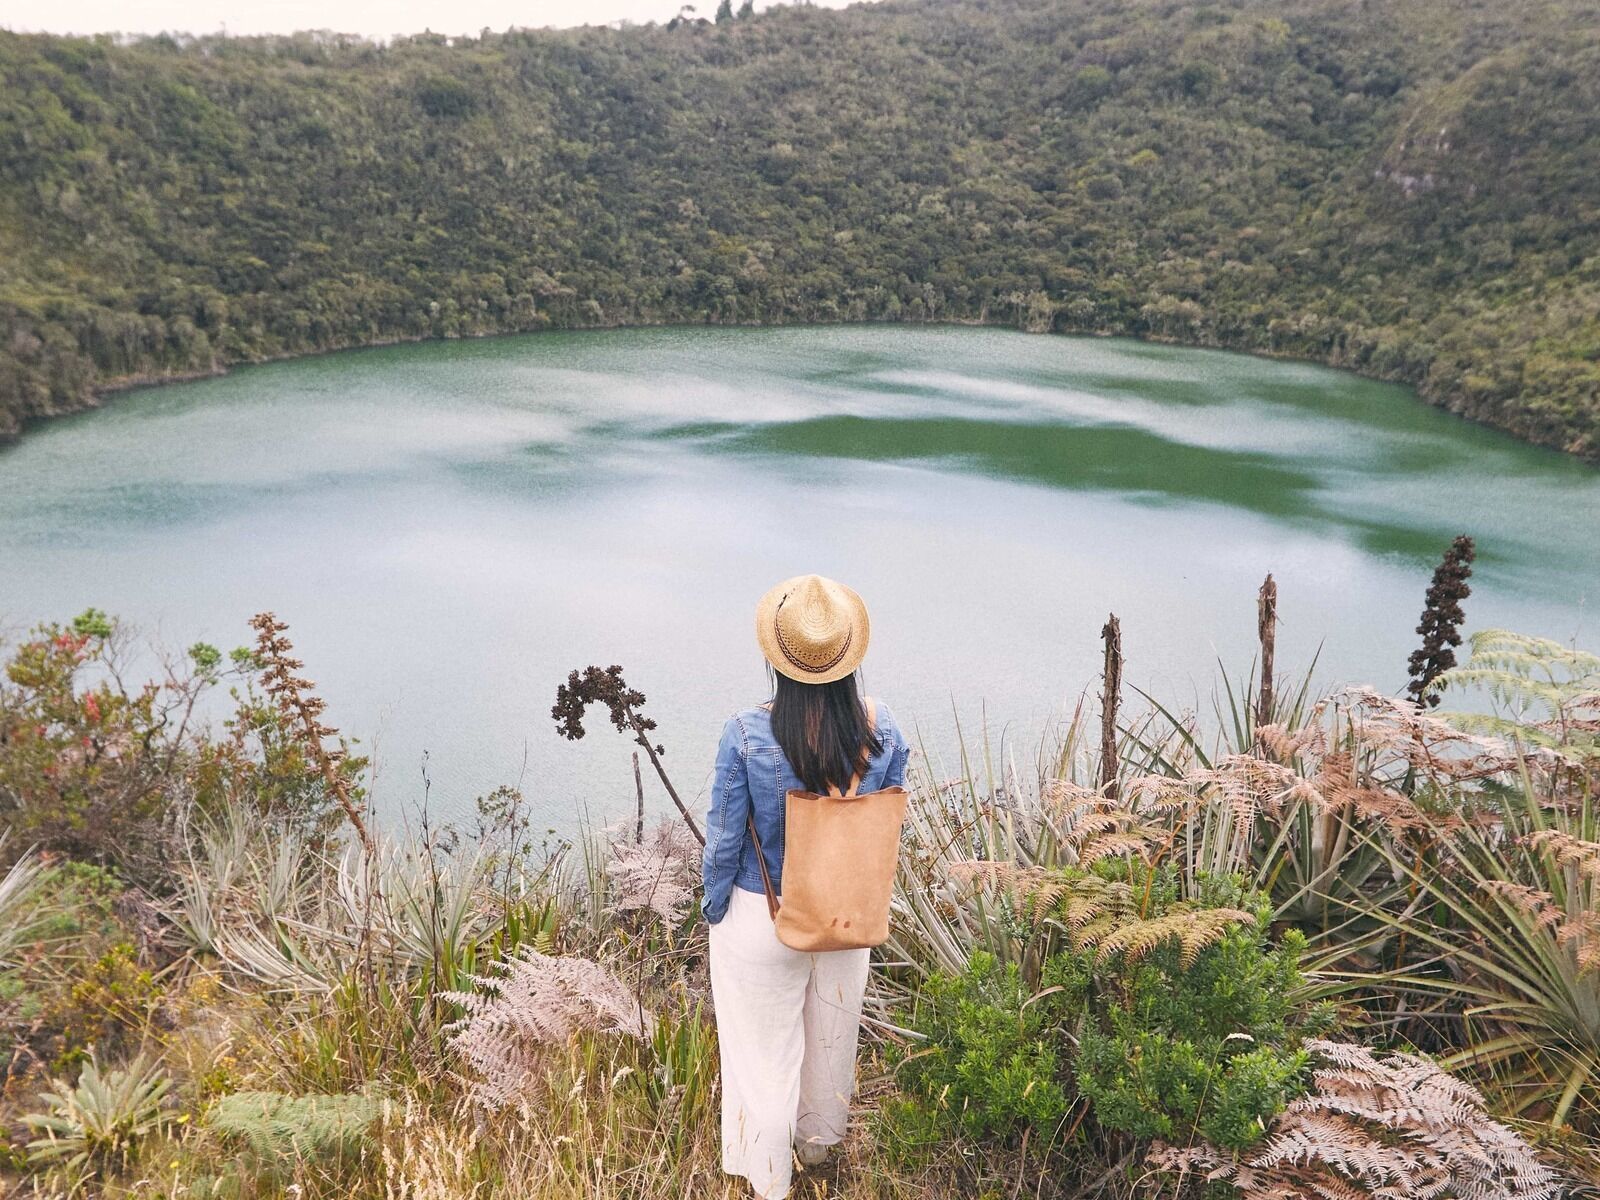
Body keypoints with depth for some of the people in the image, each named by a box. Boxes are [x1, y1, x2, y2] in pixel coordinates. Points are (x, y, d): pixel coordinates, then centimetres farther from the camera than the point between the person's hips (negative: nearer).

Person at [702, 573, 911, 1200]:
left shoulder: (747, 734, -27)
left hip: (762, 916, -3)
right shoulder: (880, 727, -17)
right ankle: (818, 1142, 53)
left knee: (766, 1046, 18)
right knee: (832, 1031, 27)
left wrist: (714, 906, 2)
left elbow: (724, 836, -16)